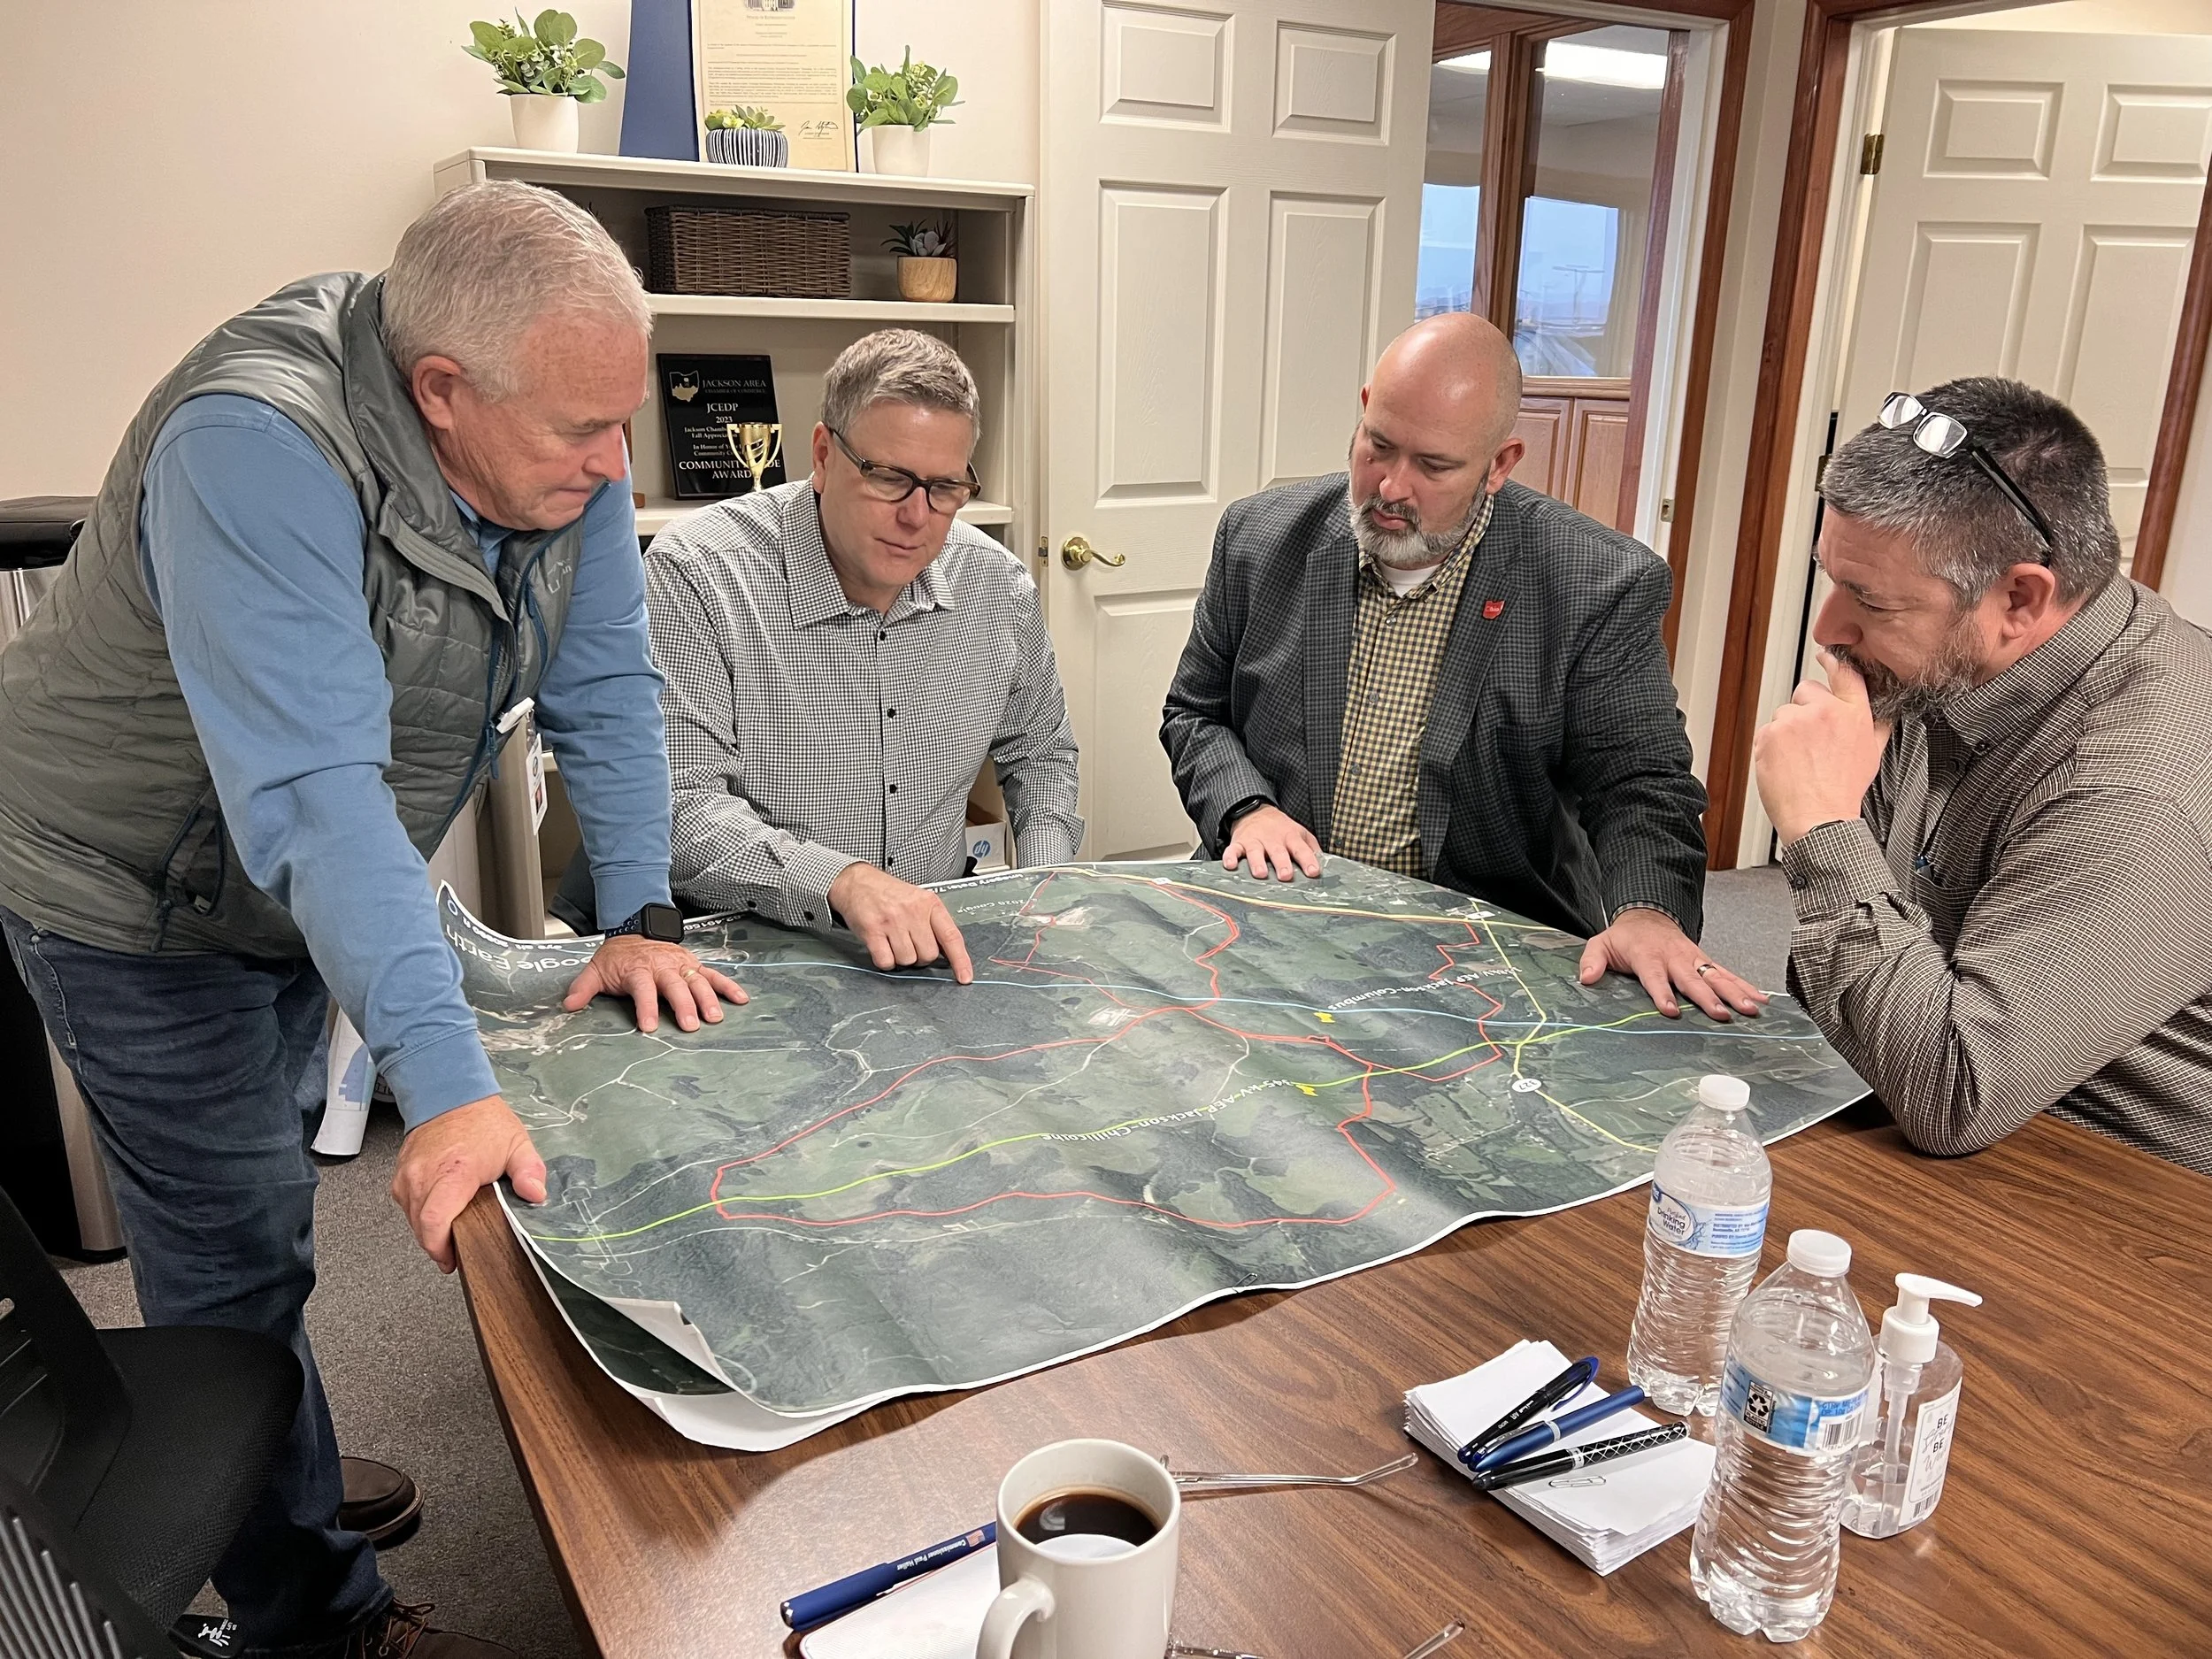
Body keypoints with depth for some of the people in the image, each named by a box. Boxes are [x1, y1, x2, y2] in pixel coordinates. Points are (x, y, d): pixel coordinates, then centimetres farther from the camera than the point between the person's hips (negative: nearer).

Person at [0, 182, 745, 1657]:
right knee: (241, 1253, 1)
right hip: (140, 901, -6)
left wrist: (642, 914, -18)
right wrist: (446, 1081, -47)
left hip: (301, 890, 7)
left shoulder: (563, 450, -15)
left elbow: (605, 688, -10)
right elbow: (311, 798, -43)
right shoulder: (256, 451, -36)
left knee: (264, 1203, 23)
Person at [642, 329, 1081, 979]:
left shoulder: (998, 586, 2)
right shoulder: (693, 573, -14)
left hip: (938, 944, 4)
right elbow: (680, 809, -21)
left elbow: (1040, 753, 19)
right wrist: (840, 882, -36)